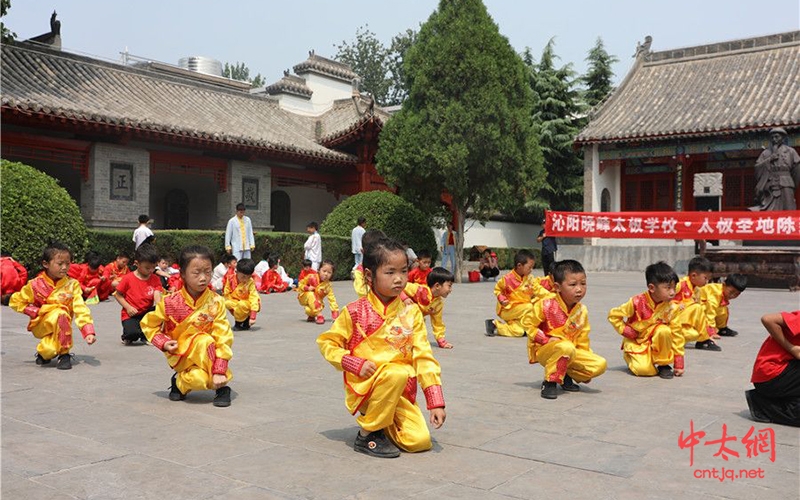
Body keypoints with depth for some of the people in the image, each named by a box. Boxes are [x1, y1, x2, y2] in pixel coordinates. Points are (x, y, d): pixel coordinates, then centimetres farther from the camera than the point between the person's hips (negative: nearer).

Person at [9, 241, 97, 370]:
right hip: (40, 325, -1)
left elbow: (80, 308, -14)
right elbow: (15, 301, 4)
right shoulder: (36, 285, -6)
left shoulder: (72, 285, -4)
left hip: (61, 324, 1)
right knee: (60, 313, -33)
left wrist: (88, 331, -27)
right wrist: (36, 312, -10)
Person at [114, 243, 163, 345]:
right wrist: (128, 307, -14)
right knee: (132, 333, -33)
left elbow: (157, 297, -12)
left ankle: (145, 336, -2)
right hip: (131, 315, -4)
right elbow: (118, 295, 0)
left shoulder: (155, 279, 0)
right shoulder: (128, 278, -7)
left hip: (147, 312, 4)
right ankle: (127, 336, 10)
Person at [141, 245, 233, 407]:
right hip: (180, 356, -1)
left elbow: (223, 338, -15)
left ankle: (221, 386, -15)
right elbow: (148, 324, 3)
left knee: (204, 341, -34)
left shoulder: (216, 302, -12)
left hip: (205, 357, 1)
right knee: (198, 379, -31)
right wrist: (163, 343, -13)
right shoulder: (170, 303, -12)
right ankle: (179, 382, 5)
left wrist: (220, 371, -22)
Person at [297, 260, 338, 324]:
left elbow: (332, 299, -15)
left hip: (316, 301, 1)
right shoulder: (312, 277, -19)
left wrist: (335, 311, -24)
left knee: (309, 310, -31)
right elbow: (300, 284, -8)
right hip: (304, 297, -1)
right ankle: (319, 315, -34)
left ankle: (311, 316, 8)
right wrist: (307, 288, -28)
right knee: (310, 294, -36)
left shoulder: (328, 285, -13)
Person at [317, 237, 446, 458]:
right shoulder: (355, 312, -7)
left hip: (401, 393, 4)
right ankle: (367, 434, -14)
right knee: (399, 372, -34)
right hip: (364, 388, -4)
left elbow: (424, 357, 0)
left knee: (420, 441, -14)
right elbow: (326, 343, 0)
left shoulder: (411, 313, 2)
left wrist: (436, 402, -7)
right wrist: (356, 363, -17)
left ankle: (387, 425, 19)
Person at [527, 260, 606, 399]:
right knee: (567, 347, -38)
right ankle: (550, 381, -18)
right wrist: (547, 340, -20)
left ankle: (566, 376, 8)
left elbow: (582, 341, 9)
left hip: (573, 352, 6)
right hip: (544, 350, -6)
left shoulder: (582, 311, 1)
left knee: (600, 364, -11)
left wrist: (586, 367, 5)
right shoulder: (546, 305, -16)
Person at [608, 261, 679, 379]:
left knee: (664, 330, -31)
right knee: (644, 369, -27)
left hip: (655, 342, 3)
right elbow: (613, 315, -10)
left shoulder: (671, 308, -11)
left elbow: (676, 333, -6)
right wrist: (625, 330, -18)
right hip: (635, 343, -3)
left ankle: (663, 364, -9)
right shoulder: (637, 302, -19)